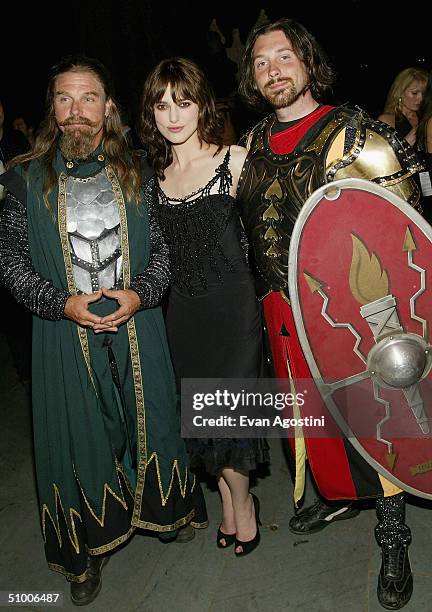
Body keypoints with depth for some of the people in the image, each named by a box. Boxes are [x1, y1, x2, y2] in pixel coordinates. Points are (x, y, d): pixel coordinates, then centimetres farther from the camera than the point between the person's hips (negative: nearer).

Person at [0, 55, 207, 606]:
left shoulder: (135, 172, 3)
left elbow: (163, 247, 4)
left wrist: (139, 294, -14)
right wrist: (63, 303, -13)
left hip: (136, 327, 1)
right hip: (67, 333, -1)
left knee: (148, 418, 13)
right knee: (83, 435, 10)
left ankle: (161, 512, 41)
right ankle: (88, 550, 31)